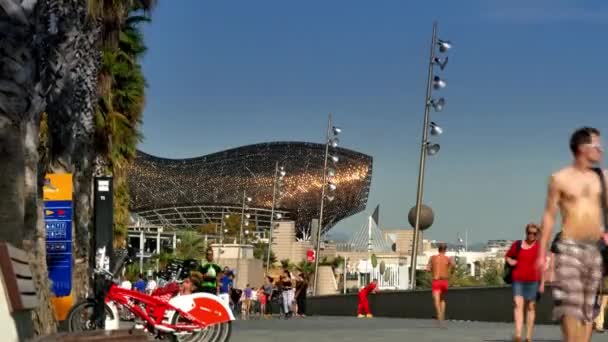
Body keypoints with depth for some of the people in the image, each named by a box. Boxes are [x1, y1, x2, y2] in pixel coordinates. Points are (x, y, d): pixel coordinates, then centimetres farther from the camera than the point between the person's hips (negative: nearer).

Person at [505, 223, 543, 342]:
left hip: (533, 281, -1)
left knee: (531, 307, 3)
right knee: (518, 304, -14)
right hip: (518, 280, 1)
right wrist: (510, 261, -1)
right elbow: (507, 256, 22)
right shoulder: (517, 244, 8)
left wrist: (542, 283, -2)